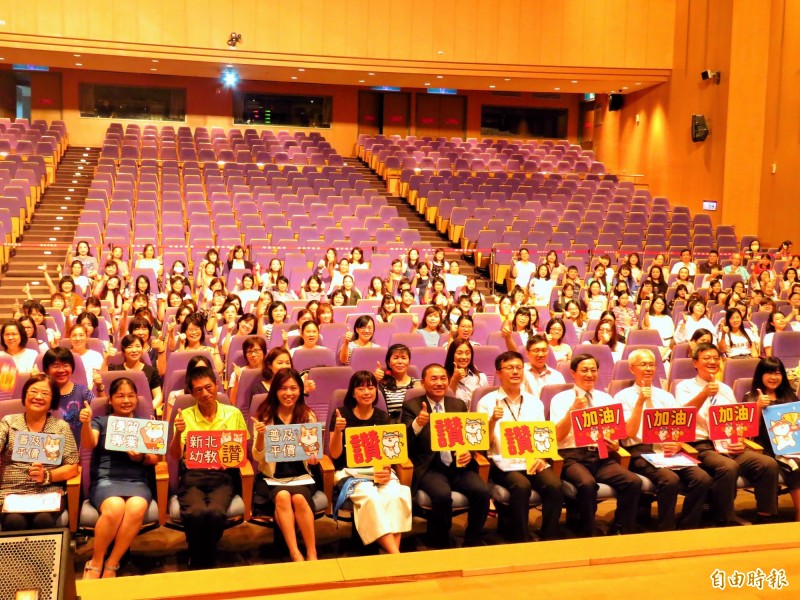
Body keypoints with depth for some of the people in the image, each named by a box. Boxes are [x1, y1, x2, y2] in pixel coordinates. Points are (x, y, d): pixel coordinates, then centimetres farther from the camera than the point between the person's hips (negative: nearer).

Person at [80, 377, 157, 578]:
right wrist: (85, 423, -25)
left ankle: (111, 566, -19)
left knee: (136, 508, -35)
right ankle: (95, 562, -14)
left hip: (137, 482, 1)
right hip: (105, 480, -1)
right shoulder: (101, 421, 16)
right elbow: (88, 444, -5)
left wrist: (141, 458, -13)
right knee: (115, 507, -36)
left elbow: (155, 459, 10)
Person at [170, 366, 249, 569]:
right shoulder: (185, 416, 9)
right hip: (192, 475, 0)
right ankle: (196, 564, -5)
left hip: (222, 476, 0)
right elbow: (175, 456, 3)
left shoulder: (233, 414, 11)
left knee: (216, 512, -32)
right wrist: (178, 432, -16)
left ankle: (207, 563, -5)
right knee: (195, 513, -32)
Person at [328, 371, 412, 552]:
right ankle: (396, 556, -34)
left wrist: (386, 470, -17)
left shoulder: (382, 417, 8)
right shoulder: (342, 414, 0)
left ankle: (393, 552, -29)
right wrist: (337, 430, -22)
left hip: (380, 471, 3)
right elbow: (335, 454, -3)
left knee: (395, 496, -31)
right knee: (371, 497, -34)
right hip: (351, 472, -3)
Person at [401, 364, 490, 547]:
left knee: (481, 491, -24)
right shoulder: (411, 406, 4)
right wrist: (417, 424, -26)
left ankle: (472, 541, -1)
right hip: (430, 468, -3)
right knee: (442, 495, -33)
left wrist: (469, 453, -8)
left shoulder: (459, 405, 16)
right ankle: (441, 545, -6)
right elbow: (404, 442, -5)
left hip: (459, 465, 3)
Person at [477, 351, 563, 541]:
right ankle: (520, 539, -14)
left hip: (533, 461, 4)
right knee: (522, 486, -33)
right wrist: (493, 421, -21)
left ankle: (550, 538, -9)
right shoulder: (487, 402, 2)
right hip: (504, 463, -3)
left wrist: (541, 457, -5)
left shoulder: (535, 402, 15)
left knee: (555, 485, -25)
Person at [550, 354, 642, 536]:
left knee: (634, 482, -24)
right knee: (587, 484, -36)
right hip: (573, 456, -4)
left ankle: (620, 534, -8)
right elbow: (557, 436, -5)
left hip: (602, 456, 4)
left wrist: (615, 444, -7)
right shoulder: (560, 399, 5)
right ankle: (587, 537, -15)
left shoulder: (606, 398, 18)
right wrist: (573, 409, -17)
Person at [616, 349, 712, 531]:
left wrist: (677, 445, -10)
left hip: (670, 451, 5)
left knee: (703, 479, -22)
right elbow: (629, 433, -6)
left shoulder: (666, 397, 19)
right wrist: (640, 401, -13)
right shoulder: (623, 397, 5)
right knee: (670, 480, -33)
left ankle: (686, 529, -6)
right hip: (640, 452, -4)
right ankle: (665, 532, -14)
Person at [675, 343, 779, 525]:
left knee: (769, 464, -19)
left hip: (730, 447, 6)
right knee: (728, 467, -35)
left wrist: (741, 442, 0)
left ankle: (766, 516, -7)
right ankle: (725, 521, -21)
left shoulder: (726, 389, 21)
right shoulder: (685, 386, 3)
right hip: (702, 447, -5)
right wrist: (704, 393, -30)